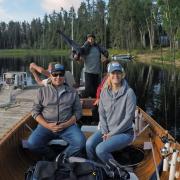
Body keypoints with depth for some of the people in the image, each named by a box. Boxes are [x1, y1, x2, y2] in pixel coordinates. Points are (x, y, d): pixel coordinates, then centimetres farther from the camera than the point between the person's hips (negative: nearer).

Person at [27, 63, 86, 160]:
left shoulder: (72, 92, 9)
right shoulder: (42, 91, 8)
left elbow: (78, 111, 7)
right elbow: (35, 111, 5)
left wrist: (65, 125, -9)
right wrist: (47, 125, -10)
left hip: (67, 126, 0)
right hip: (46, 125, 0)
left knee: (80, 142, -26)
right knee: (32, 143, -25)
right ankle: (53, 156, 3)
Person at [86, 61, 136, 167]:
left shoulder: (129, 93, -13)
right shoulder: (104, 92, 3)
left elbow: (128, 118, -15)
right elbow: (102, 114, 5)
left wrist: (112, 133, -13)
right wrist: (105, 132, -9)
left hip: (124, 132, -5)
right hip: (106, 129, 5)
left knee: (100, 149, -24)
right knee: (89, 144, -19)